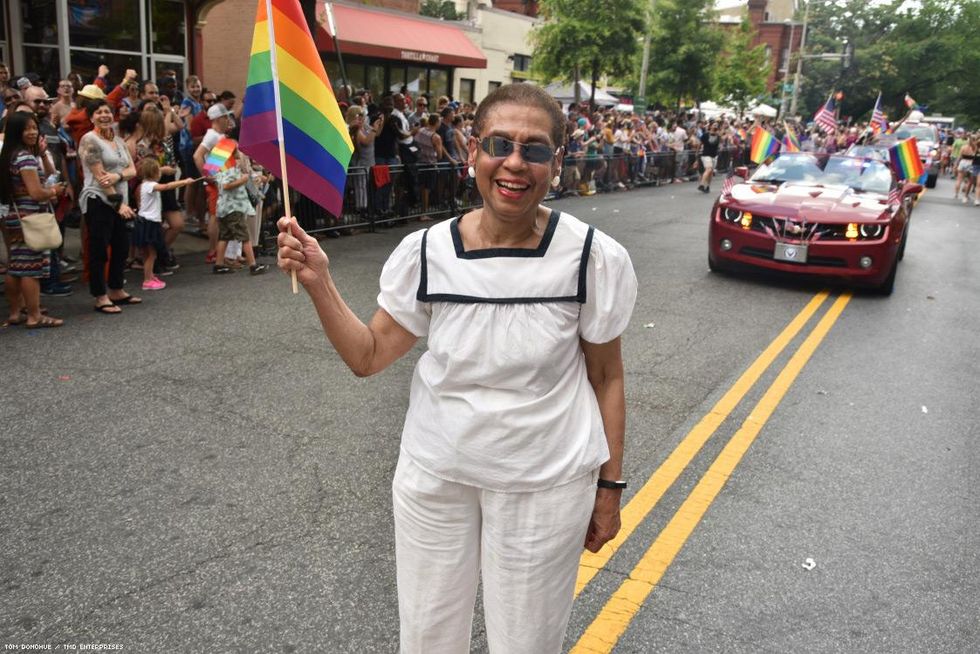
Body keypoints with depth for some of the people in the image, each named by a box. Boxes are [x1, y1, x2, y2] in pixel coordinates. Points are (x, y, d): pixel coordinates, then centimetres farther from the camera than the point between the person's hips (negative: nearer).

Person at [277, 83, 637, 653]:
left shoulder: (595, 259, -15)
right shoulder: (427, 253, -10)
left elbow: (606, 378, -3)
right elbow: (368, 357, -2)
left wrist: (610, 484, 2)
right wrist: (318, 282, -15)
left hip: (546, 486, -2)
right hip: (435, 476, 2)